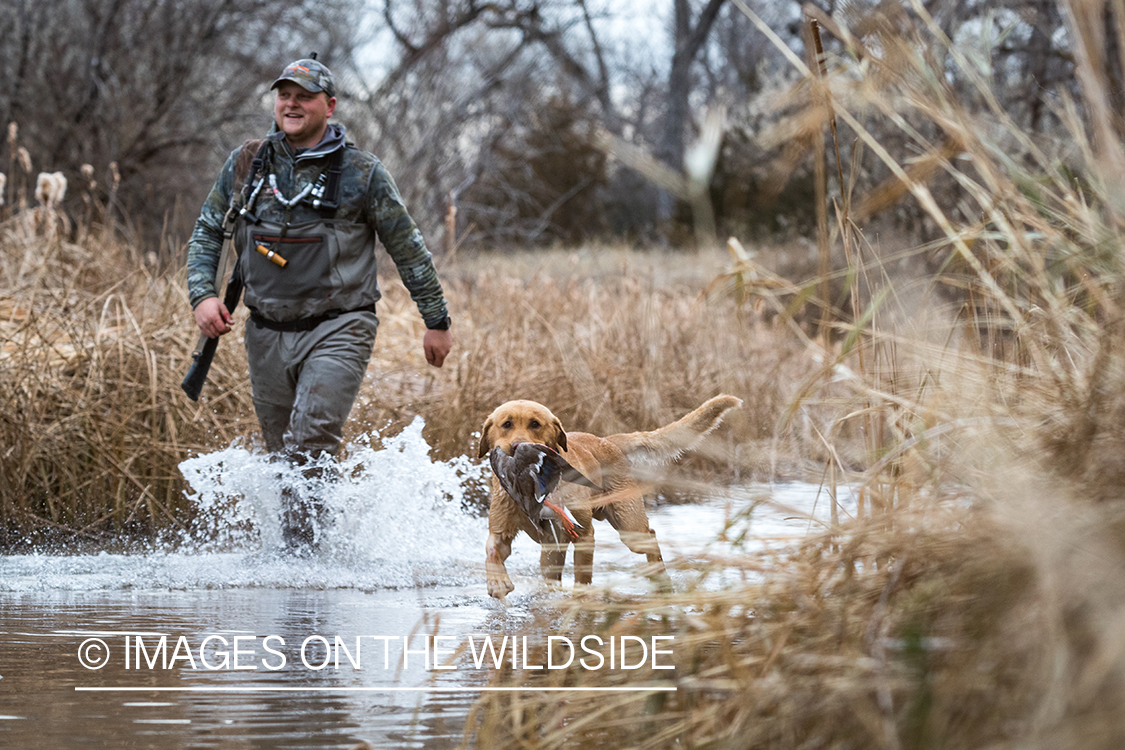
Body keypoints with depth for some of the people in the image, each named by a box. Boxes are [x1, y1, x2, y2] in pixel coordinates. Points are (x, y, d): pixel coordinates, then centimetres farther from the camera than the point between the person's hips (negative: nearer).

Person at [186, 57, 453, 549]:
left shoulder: (361, 173, -4)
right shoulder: (246, 164, 5)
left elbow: (408, 249, 4)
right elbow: (207, 232, 15)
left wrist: (437, 322, 8)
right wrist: (202, 294, -2)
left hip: (337, 329, -4)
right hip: (268, 333, 5)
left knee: (311, 439, -23)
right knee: (284, 453, 12)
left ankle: (298, 550, -23)